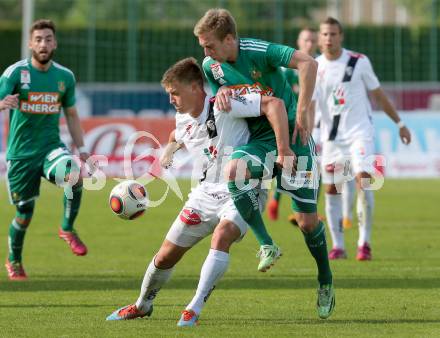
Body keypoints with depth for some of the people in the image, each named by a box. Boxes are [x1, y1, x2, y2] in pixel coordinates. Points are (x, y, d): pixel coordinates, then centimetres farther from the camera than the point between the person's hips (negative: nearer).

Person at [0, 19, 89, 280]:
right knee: (25, 213, 3)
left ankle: (68, 229, -7)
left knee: (75, 175, -30)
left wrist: (82, 149, 9)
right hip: (21, 152, -2)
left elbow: (71, 114, 15)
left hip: (51, 146, 2)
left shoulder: (65, 76, 4)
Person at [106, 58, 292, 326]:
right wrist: (169, 151, 10)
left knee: (222, 235, -36)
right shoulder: (183, 120, 3)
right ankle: (143, 305, 35)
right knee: (166, 256, 7)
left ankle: (195, 309, -29)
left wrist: (284, 152, -35)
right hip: (206, 193, 7)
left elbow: (274, 104, -31)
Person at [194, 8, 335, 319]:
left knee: (308, 221, -4)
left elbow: (308, 63, -27)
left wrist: (302, 113, -27)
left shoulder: (258, 51, -18)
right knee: (233, 170, -32)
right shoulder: (211, 66, 1)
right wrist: (221, 92, -9)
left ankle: (325, 282, 20)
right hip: (259, 139, 4)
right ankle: (266, 245, -18)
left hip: (292, 133, -4)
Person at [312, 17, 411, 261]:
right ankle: (338, 246, 11)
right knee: (331, 189, 0)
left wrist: (399, 123, 13)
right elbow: (308, 106, -6)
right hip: (331, 137, 2)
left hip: (360, 131, -2)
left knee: (363, 180, -18)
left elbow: (378, 94, 9)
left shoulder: (359, 62, -1)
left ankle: (364, 243, -10)